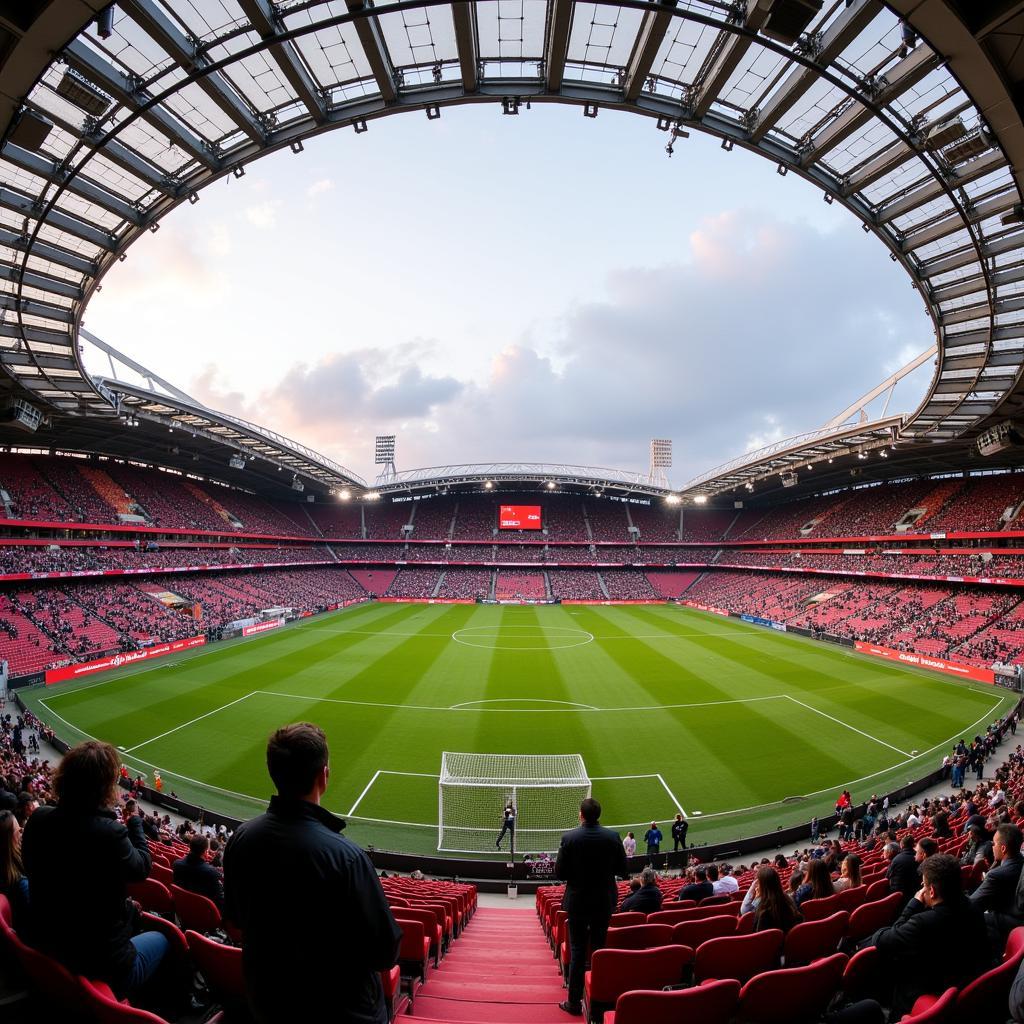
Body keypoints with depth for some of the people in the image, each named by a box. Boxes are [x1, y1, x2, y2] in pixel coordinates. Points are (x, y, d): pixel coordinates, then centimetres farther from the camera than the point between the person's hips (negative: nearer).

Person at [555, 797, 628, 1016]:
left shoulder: (569, 838, -17)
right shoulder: (612, 837, -12)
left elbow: (560, 872, -12)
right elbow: (622, 868, -3)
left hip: (578, 901, -2)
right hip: (604, 901, 2)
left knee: (577, 951, 10)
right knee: (599, 948, 18)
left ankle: (574, 1002, 18)